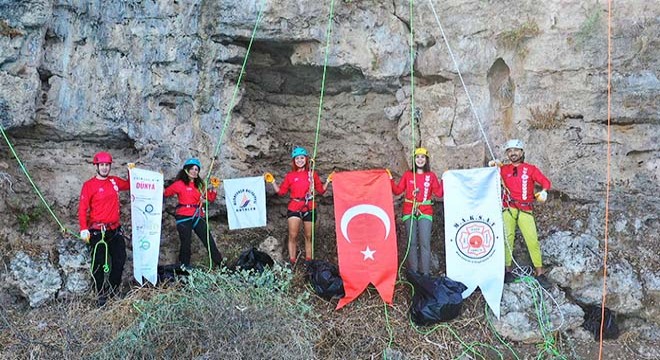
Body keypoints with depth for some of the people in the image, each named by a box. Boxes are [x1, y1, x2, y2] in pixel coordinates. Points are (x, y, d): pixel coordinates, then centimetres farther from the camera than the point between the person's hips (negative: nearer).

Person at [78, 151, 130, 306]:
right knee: (99, 263, 0)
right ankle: (101, 295, 10)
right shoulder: (89, 185, -6)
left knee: (120, 259, 6)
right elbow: (82, 208, -9)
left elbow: (130, 185, 29)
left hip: (115, 229, 5)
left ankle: (113, 290, 20)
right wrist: (84, 229, -18)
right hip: (97, 231, -5)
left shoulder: (115, 181, 8)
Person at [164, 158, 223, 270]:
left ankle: (220, 263, 7)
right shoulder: (180, 184, -2)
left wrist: (214, 188, 0)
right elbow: (166, 192, -7)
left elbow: (210, 198, 13)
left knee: (208, 240, 2)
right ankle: (184, 265, 16)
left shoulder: (200, 184, 13)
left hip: (198, 217, 5)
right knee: (186, 242, -2)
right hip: (184, 217, -4)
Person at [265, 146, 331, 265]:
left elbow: (321, 190, 9)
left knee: (309, 236, 7)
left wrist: (328, 181, -2)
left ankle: (308, 261, 16)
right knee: (293, 235, -8)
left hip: (309, 209, 1)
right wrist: (272, 181, -1)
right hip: (294, 208, -1)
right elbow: (281, 192, 6)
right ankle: (292, 262, -3)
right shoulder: (290, 176, 6)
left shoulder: (312, 174, 7)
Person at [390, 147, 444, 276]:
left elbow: (439, 193, 0)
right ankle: (413, 272, 7)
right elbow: (398, 190, 6)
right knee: (412, 242, 2)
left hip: (425, 212, -1)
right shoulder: (407, 175, 10)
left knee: (425, 243, -7)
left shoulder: (431, 176, 8)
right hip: (409, 212, 1)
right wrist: (391, 180, -3)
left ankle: (425, 273, -4)